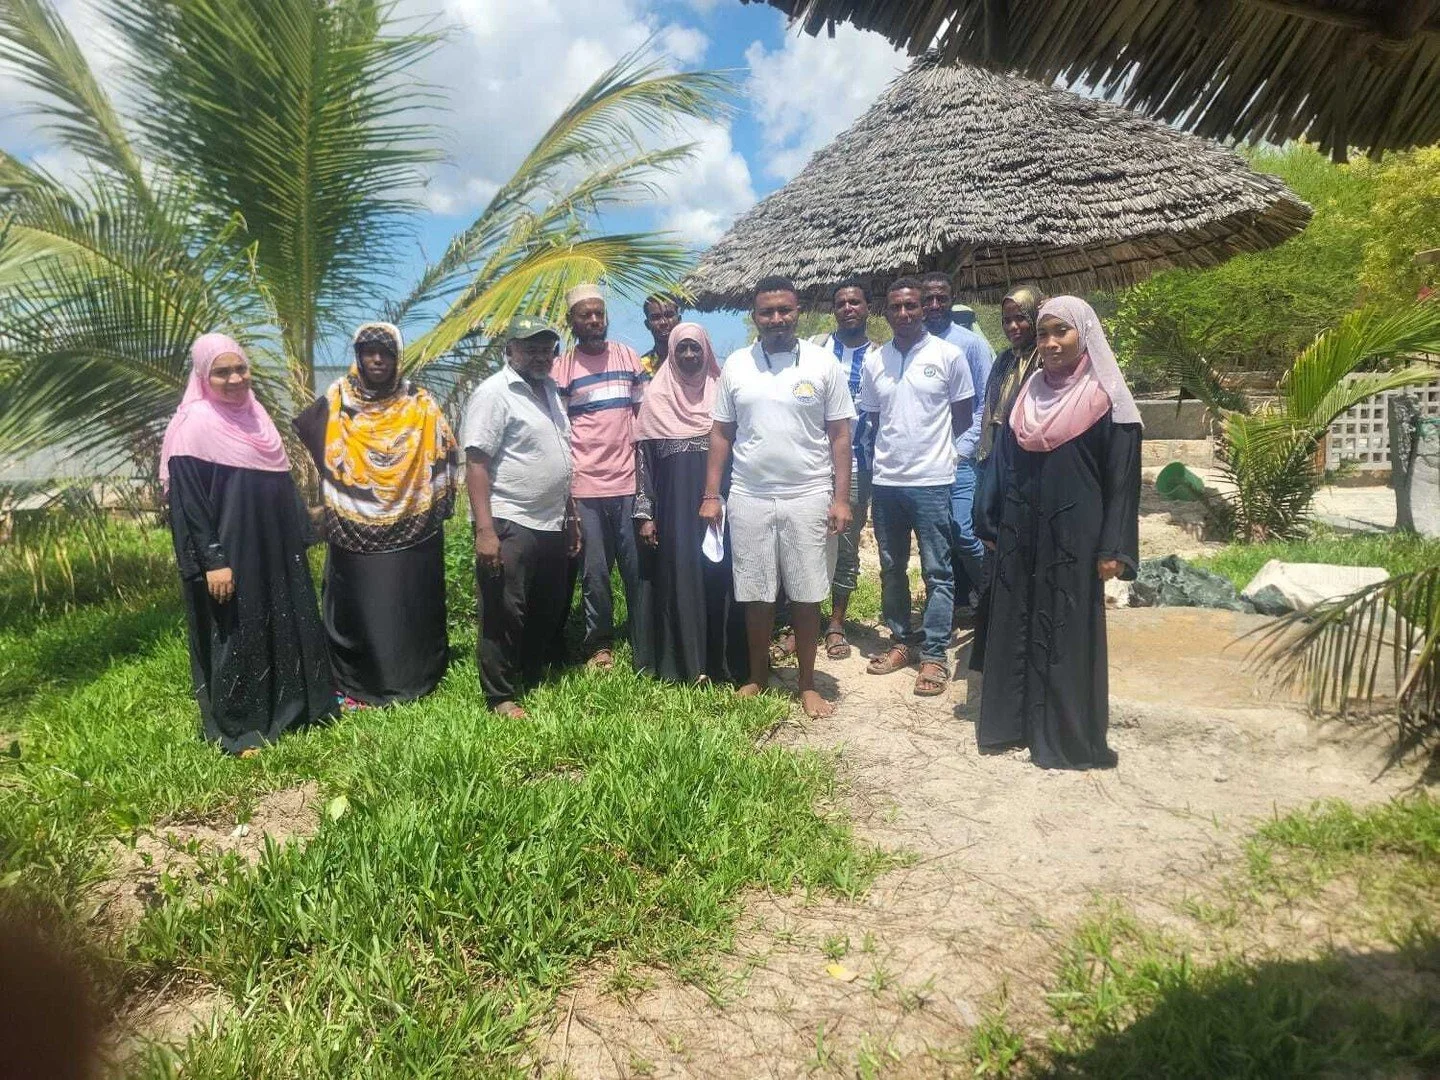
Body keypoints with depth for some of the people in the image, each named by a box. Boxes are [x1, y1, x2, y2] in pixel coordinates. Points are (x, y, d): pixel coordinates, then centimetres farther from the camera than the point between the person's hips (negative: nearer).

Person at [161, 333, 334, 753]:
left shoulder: (255, 414, 9)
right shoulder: (195, 425, -13)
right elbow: (188, 502, -16)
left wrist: (300, 535, 14)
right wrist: (211, 561, -20)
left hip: (275, 549, 7)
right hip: (231, 555, -7)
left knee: (286, 627, 15)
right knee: (235, 637, 3)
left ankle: (293, 705, 30)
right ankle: (235, 727, 17)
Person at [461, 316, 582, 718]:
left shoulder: (550, 390, 14)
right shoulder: (494, 393, -11)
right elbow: (476, 462, -17)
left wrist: (571, 517, 19)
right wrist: (485, 530, -23)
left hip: (553, 526, 9)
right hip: (510, 526, -8)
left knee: (550, 612, 17)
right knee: (505, 616, 0)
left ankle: (535, 679, 33)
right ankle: (501, 697, 13)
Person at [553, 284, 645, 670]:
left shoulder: (628, 358, 9)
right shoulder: (562, 368, 2)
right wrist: (564, 482, -5)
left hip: (628, 481, 2)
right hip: (585, 486, -1)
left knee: (636, 567, 6)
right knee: (594, 571, 6)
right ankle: (600, 642, 20)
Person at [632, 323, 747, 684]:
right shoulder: (657, 397, 3)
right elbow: (643, 457, 1)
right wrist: (645, 514, -4)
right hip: (675, 506, -1)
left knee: (719, 576, 3)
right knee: (680, 579, 0)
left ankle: (723, 661, 14)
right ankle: (687, 664, 9)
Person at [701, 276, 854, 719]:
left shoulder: (823, 364, 0)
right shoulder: (736, 365, 5)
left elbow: (840, 436, 0)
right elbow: (721, 433, 8)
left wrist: (841, 498, -6)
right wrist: (711, 495, 2)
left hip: (809, 498, -1)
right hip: (749, 498, 2)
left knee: (806, 596, 5)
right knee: (756, 594, 9)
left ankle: (807, 684, 19)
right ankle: (758, 677, 25)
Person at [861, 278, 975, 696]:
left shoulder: (948, 355, -2)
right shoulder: (874, 360, 7)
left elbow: (963, 416, 5)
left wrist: (930, 445, 9)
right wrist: (894, 449, 8)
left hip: (932, 480, -4)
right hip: (885, 480, 4)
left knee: (937, 572, 0)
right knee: (891, 568, 12)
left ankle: (934, 654, 8)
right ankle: (900, 640, 26)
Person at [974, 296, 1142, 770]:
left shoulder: (1106, 398, -6)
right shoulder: (1028, 393, 9)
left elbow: (1122, 478, -8)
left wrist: (1112, 548, -13)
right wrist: (993, 524, 11)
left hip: (1073, 533, -5)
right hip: (1021, 532, 5)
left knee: (1069, 633, 3)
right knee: (1015, 627, 11)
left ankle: (1069, 738, 16)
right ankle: (1012, 722, 25)